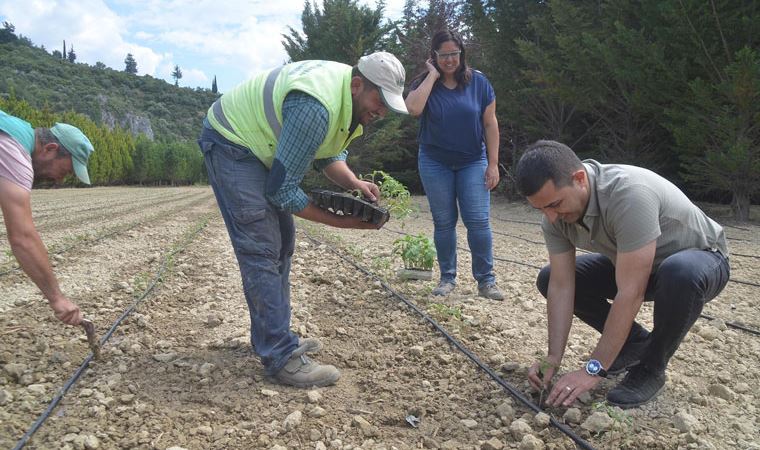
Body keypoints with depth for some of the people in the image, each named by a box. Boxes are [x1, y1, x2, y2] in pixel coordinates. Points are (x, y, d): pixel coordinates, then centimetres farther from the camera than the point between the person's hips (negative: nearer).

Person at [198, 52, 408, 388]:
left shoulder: (353, 98, -4)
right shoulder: (316, 108, -34)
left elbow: (330, 155, 8)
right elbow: (282, 191, -28)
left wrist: (353, 182, -13)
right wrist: (341, 221, -22)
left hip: (260, 145, 10)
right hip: (230, 143, -10)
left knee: (281, 243, 10)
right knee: (261, 249, -16)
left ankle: (272, 337, 20)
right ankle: (281, 358, -13)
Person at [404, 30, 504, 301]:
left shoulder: (478, 82, -2)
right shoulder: (424, 83, -3)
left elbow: (490, 124, -1)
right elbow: (413, 109, -26)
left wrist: (493, 164, -6)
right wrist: (432, 75, -17)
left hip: (473, 162, 0)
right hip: (435, 163, 0)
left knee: (478, 221, -7)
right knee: (443, 222, 6)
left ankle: (486, 280, 2)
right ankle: (447, 277, 18)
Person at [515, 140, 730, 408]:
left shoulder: (629, 193, -39)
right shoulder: (555, 214, -17)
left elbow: (630, 294, -39)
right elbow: (561, 287, -15)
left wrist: (593, 370, -35)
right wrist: (552, 359, -22)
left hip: (701, 257, -6)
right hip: (630, 265, 6)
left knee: (680, 272, -41)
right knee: (548, 279, -7)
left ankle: (651, 368, -12)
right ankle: (635, 342, 9)